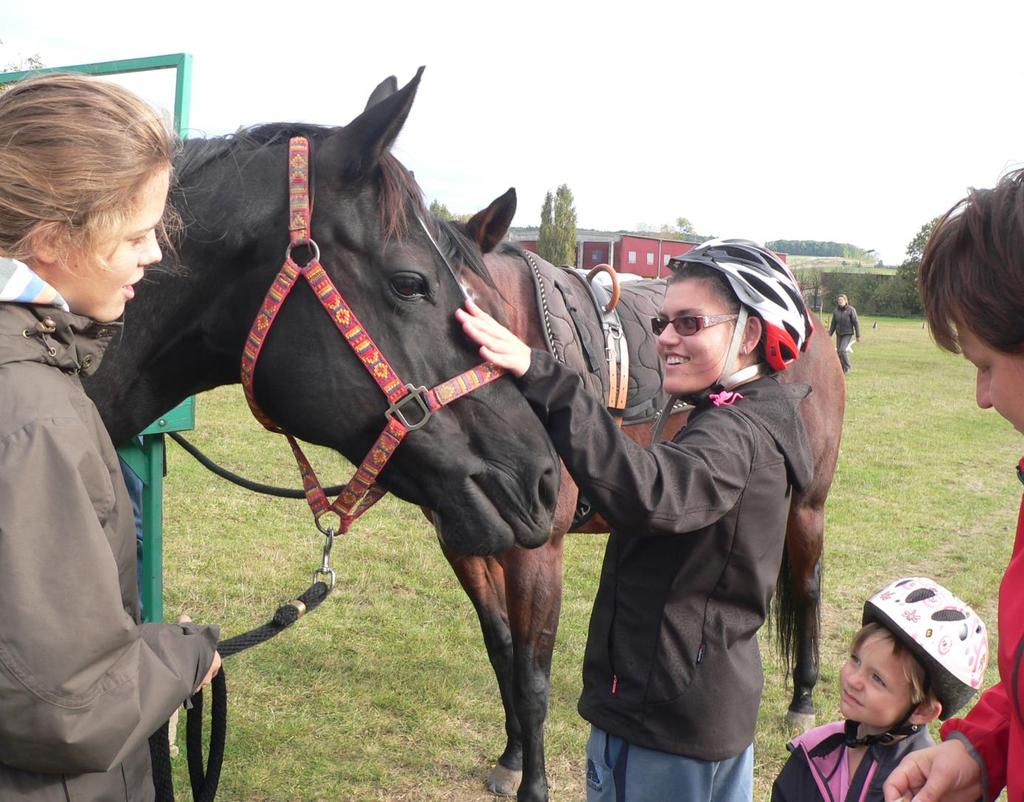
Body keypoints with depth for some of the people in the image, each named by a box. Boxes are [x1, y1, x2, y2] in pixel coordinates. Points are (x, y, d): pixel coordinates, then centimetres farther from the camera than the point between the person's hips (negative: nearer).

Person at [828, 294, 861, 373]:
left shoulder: (851, 310, -11)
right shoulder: (836, 311, 3)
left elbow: (856, 323, -9)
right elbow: (833, 324, 11)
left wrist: (858, 336, -10)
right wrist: (830, 334, 7)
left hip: (848, 334, -5)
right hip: (839, 334, 5)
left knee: (842, 350, -18)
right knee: (839, 352, 5)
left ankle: (848, 367, -1)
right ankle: (842, 369, 18)